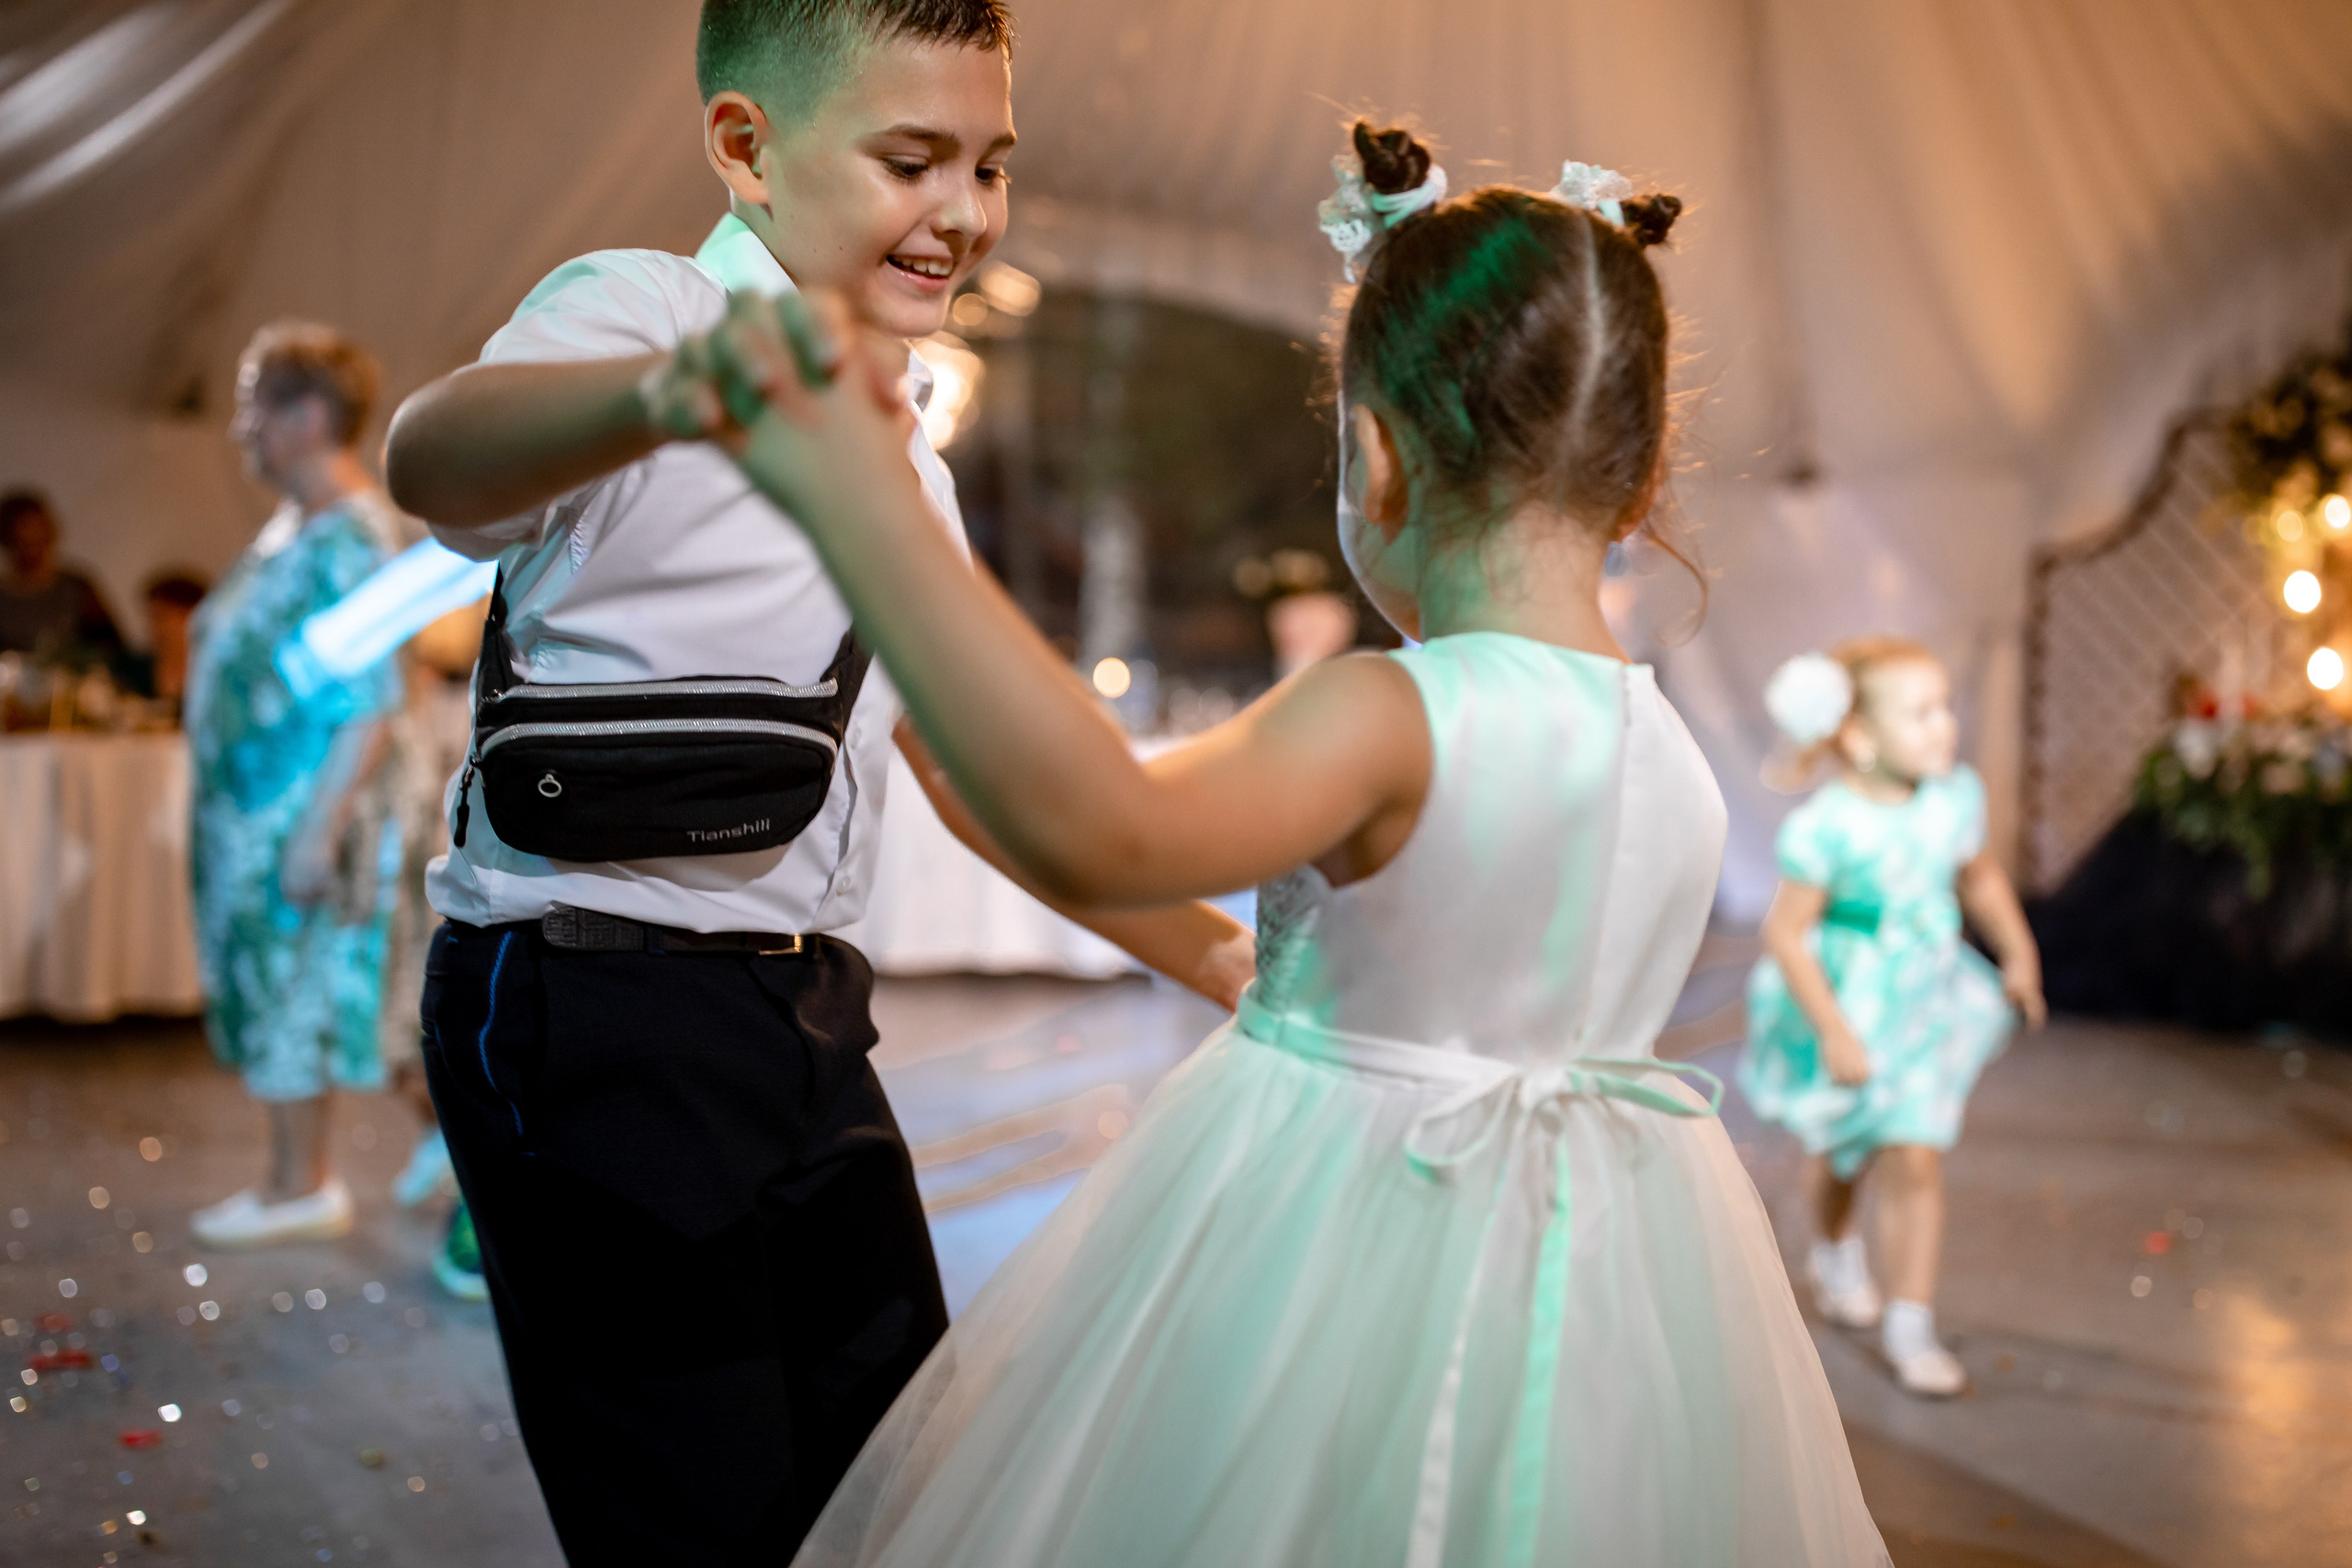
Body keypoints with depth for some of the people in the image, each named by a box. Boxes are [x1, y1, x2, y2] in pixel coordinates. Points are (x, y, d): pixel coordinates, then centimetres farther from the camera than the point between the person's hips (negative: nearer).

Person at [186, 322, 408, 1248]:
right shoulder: (292, 530, 14)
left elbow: (372, 708, -22)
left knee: (287, 994, -1)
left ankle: (299, 1189, 10)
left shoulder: (355, 540, -17)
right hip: (250, 812, 9)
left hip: (298, 817, -9)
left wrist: (320, 828, -25)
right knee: (273, 997, 13)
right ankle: (299, 1180, 23)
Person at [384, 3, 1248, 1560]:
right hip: (600, 1019, -8)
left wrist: (1219, 954, 19)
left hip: (807, 1021, 8)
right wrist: (679, 391, -55)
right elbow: (432, 455, -33)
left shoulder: (905, 466, 16)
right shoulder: (643, 305, -9)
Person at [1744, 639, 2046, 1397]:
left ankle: (1910, 1325, 9)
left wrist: (2017, 950, 8)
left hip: (1924, 1001, 3)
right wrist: (1832, 1029, -22)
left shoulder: (1955, 797, -10)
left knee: (1916, 1162, -2)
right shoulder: (1828, 827, -28)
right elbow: (1786, 933, -23)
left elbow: (1979, 875, 11)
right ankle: (1836, 1251, 50)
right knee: (1842, 1152, 19)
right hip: (1845, 1007, -3)